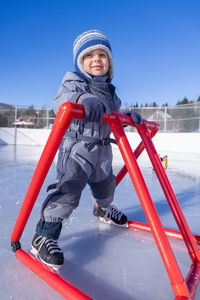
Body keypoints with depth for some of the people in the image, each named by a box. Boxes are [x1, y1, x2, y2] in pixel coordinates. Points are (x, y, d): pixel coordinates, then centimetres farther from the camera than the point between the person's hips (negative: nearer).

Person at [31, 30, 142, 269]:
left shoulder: (109, 90, 15)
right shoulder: (73, 80, -5)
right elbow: (62, 99, -28)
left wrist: (128, 117, 5)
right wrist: (82, 99, -49)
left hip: (102, 151, 7)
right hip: (76, 147, -6)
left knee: (105, 186, 20)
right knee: (69, 189, -18)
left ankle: (103, 210, 52)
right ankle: (44, 234, -3)